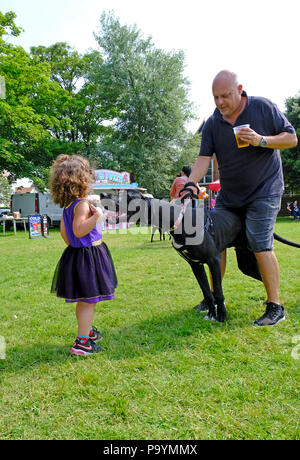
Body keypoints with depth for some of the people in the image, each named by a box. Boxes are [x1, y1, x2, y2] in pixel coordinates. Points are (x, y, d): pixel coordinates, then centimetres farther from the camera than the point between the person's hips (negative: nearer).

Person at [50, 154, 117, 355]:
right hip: (88, 256, -10)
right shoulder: (82, 205, -20)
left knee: (83, 300, 21)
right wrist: (96, 216, -30)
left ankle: (87, 330, 38)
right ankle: (82, 343, 2)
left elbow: (64, 231, 14)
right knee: (89, 301, -3)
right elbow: (79, 231, -29)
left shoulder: (67, 206, 9)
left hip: (76, 253, 10)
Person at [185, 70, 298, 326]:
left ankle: (275, 307, -3)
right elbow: (204, 159, -6)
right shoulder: (212, 124, 1)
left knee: (260, 244, -15)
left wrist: (261, 140, -21)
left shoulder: (263, 108, -7)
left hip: (263, 192, -5)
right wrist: (189, 185, -22)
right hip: (228, 195, 5)